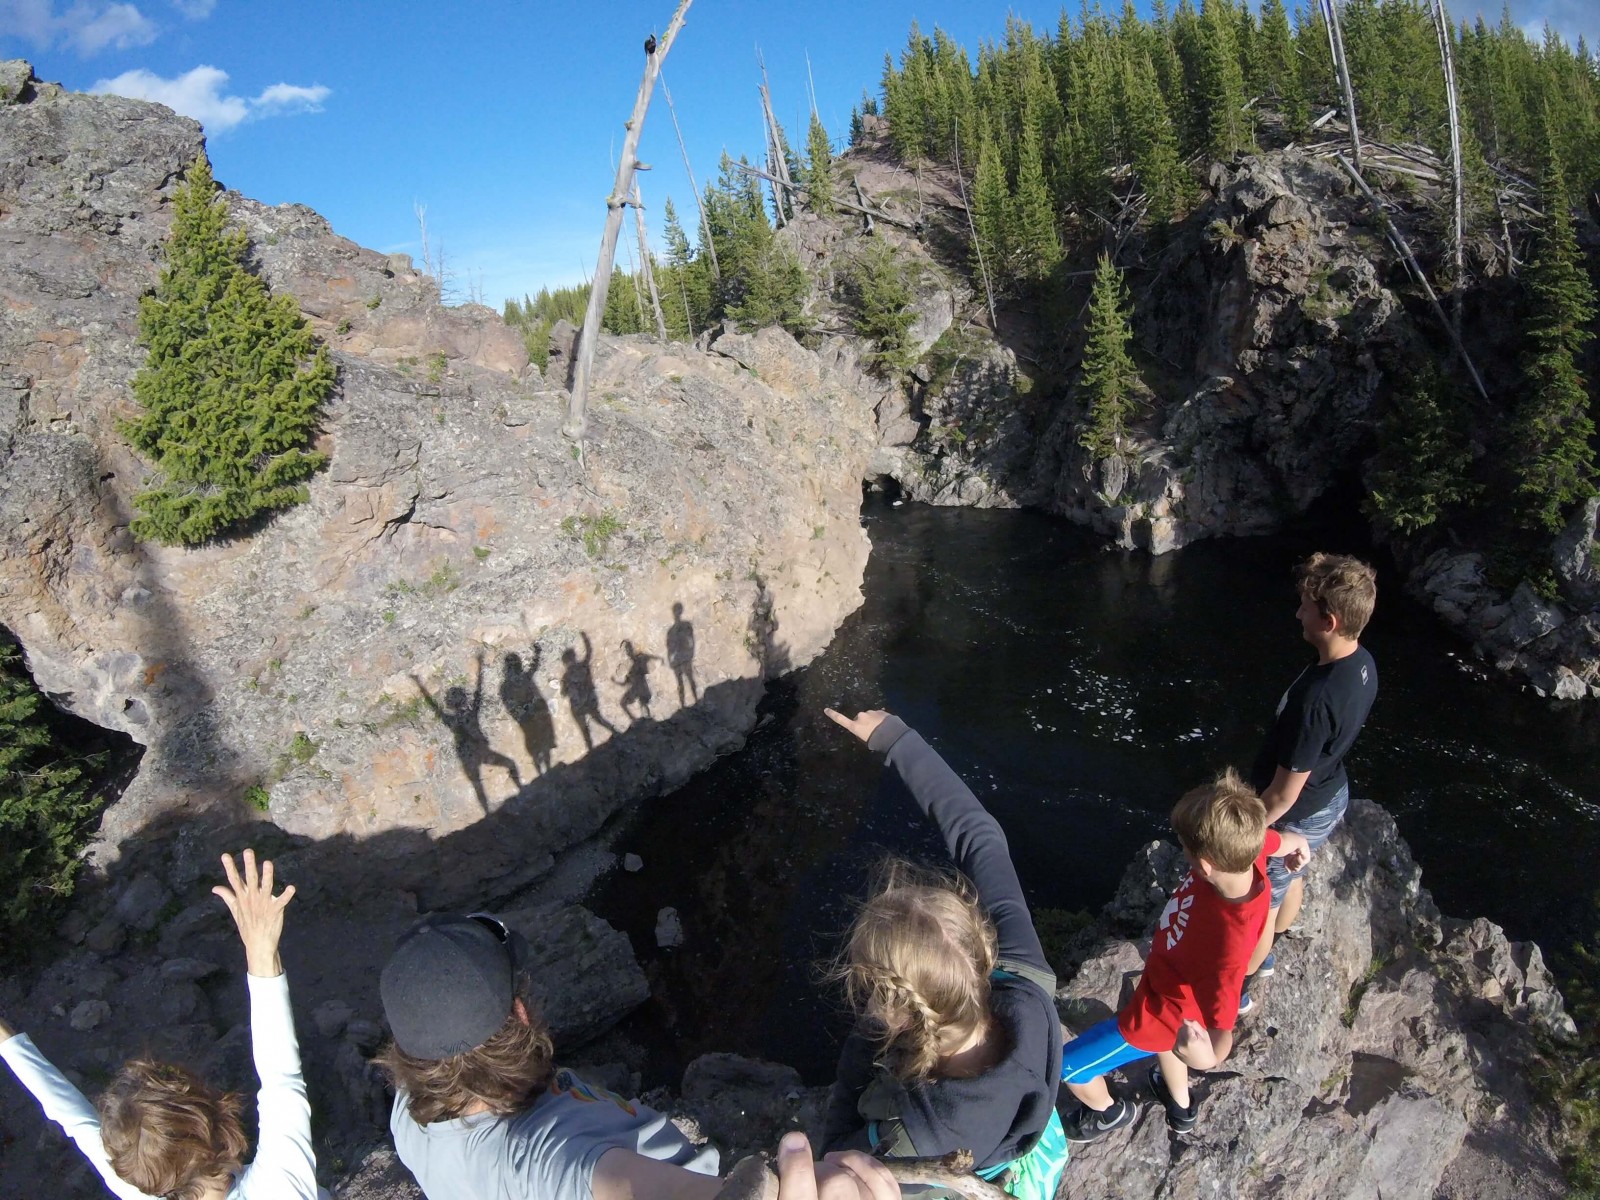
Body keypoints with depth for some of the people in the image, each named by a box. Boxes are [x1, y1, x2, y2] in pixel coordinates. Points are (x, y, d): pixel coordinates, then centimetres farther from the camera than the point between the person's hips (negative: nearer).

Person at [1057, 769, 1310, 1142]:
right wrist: (1298, 846, 10)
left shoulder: (1227, 943, -48)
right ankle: (1181, 1107, 67)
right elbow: (1287, 841, -7)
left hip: (1160, 1010, -7)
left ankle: (1108, 1113, 47)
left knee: (1068, 1067, 14)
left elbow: (1222, 1029, -42)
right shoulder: (1248, 846, -30)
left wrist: (1207, 1055, -59)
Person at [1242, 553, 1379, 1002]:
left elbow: (1284, 793, -30)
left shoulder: (1316, 698, -41)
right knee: (1291, 878, 31)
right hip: (1332, 795, 8)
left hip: (1297, 816, -8)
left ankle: (1236, 990, 40)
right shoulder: (1363, 663, -13)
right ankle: (1265, 954, 57)